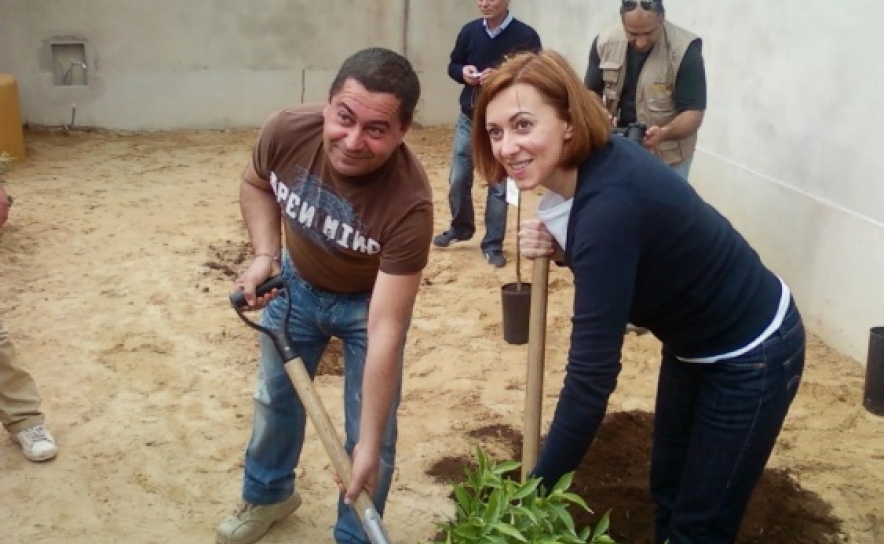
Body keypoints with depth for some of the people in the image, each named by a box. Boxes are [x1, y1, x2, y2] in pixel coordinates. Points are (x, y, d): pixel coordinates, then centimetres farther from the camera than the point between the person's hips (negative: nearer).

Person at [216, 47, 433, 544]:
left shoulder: (409, 203, -40)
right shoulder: (287, 131, -31)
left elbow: (384, 330, -38)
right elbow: (256, 185, -4)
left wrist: (369, 444, -35)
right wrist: (265, 255, -20)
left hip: (367, 299, -4)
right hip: (296, 282, 4)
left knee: (371, 432, 2)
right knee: (275, 396, 21)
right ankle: (268, 494, 49)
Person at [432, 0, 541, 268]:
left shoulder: (525, 36, -9)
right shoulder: (470, 31, 3)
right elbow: (453, 66, 13)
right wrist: (463, 72, -11)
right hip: (468, 119, 4)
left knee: (498, 185, 2)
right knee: (458, 179, 10)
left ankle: (493, 244, 14)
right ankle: (460, 227, 34)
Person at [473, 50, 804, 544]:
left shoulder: (610, 202, -36)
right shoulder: (596, 160, -10)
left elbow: (593, 373, -36)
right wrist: (559, 248, -14)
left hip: (751, 356, -8)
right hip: (693, 343, 9)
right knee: (668, 492, 22)